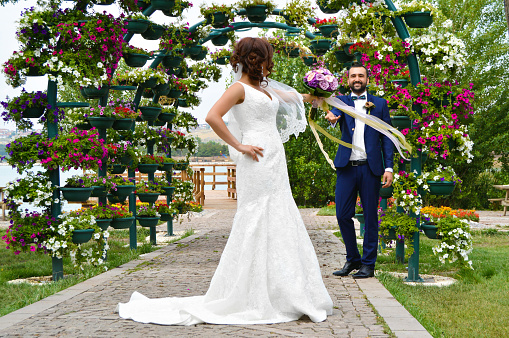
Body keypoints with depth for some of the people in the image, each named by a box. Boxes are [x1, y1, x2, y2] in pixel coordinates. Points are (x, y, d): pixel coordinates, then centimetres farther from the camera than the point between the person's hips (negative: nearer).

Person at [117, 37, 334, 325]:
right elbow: (213, 117, -19)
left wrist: (308, 97, 51)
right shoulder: (240, 88, -6)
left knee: (278, 225, 9)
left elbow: (286, 97, 40)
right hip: (257, 162, -9)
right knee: (258, 226, -7)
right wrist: (239, 146, -16)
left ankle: (281, 296, 16)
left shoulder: (263, 88, 20)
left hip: (275, 165, 9)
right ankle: (254, 300, 0)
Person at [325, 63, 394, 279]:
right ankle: (352, 259, 19)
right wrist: (332, 118, -39)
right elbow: (335, 112, -14)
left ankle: (368, 264, 14)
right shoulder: (342, 101, 10)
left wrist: (389, 167, -2)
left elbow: (386, 137, 7)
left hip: (370, 168, -1)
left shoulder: (379, 104, 10)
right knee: (342, 214, 1)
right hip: (346, 167, 1)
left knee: (370, 216, 3)